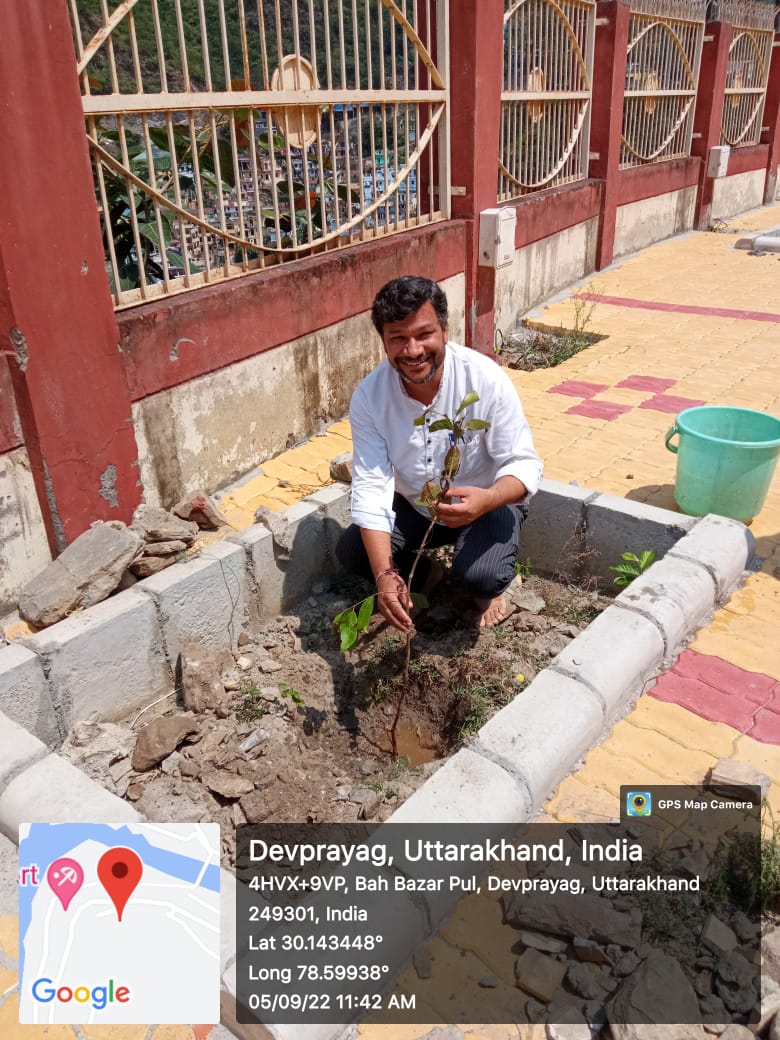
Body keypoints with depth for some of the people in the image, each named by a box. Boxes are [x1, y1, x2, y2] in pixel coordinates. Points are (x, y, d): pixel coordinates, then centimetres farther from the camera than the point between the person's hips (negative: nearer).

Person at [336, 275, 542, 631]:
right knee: (350, 550, -16)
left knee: (479, 574, -30)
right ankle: (422, 577, 15)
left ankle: (490, 590, 10)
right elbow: (371, 487, -24)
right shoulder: (369, 396, -20)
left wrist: (487, 500, -47)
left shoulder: (487, 380, -26)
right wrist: (384, 574, -37)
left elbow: (524, 465, -22)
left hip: (488, 503, -3)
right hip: (413, 506, 3)